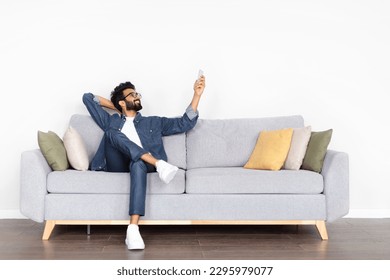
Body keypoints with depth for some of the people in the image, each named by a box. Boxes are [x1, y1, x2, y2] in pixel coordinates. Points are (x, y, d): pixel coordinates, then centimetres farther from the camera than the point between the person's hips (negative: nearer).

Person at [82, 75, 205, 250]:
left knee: (138, 165, -39)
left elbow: (186, 123, 23)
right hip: (116, 165, 0)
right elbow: (88, 97, 33)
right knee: (113, 132, -28)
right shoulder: (111, 121, 28)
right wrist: (115, 107, 34)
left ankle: (133, 229, -51)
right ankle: (158, 163, -41)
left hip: (140, 163, 0)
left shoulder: (153, 123, 30)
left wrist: (197, 94, 16)